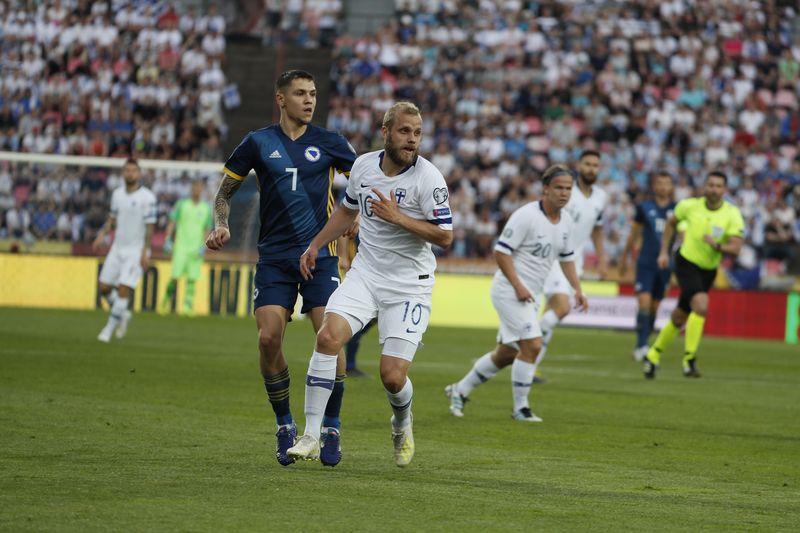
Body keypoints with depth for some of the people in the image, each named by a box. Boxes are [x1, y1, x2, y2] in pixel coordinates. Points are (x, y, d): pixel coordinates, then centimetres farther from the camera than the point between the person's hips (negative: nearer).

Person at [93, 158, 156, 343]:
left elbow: (150, 226, -12)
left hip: (136, 250, -6)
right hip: (118, 248, 6)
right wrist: (102, 234, 0)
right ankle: (123, 315, 29)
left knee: (124, 289, -12)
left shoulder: (147, 197, -11)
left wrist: (145, 252, -17)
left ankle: (109, 328, -3)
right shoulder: (117, 194, 7)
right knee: (105, 288, 4)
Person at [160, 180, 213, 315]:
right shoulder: (182, 204, 5)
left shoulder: (206, 208, 8)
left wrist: (203, 247, -2)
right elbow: (172, 222, 5)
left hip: (196, 249, 1)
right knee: (175, 276, -8)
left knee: (192, 279, -5)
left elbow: (207, 229, 11)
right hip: (181, 247, -1)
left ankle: (188, 306, -3)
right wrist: (168, 240, -5)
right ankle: (168, 298, 15)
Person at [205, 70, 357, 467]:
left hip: (320, 255, 0)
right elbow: (225, 191, 13)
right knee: (268, 338, -12)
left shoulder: (329, 143, 5)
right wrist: (221, 225, -5)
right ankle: (285, 426, 6)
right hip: (274, 256, 1)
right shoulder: (259, 143, 6)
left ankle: (331, 428, 3)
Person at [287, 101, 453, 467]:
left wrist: (398, 218, -23)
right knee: (328, 337, -21)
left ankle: (402, 426, 28)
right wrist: (315, 245, 17)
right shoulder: (363, 165, 2)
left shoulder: (428, 177, -13)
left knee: (393, 377, -9)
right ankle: (311, 437, -15)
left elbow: (444, 236, -15)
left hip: (409, 284, -4)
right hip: (365, 273, 4)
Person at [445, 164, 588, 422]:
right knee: (532, 345, -17)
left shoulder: (565, 220, 8)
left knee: (507, 353, 14)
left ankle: (460, 390, 29)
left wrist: (577, 288, 8)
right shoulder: (526, 215, -17)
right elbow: (501, 251, -17)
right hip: (509, 291, -9)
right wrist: (517, 285, -23)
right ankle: (520, 408, -6)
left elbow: (567, 257, 20)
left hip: (529, 295, 9)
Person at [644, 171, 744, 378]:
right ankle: (689, 358, -17)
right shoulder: (690, 205, -9)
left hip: (708, 270, 3)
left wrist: (717, 246, -37)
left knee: (680, 317, 14)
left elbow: (736, 248, -19)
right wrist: (664, 251, 7)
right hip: (686, 263, -3)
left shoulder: (732, 214, -11)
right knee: (701, 305, -27)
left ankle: (653, 355, 34)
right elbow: (671, 223, 11)